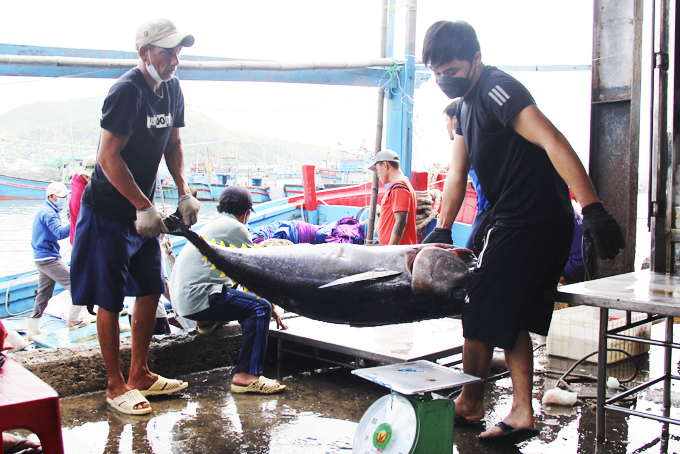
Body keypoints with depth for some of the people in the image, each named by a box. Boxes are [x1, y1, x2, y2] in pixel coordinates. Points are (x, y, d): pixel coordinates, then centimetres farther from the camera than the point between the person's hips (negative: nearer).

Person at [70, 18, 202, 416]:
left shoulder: (172, 90, 4)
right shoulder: (127, 91, -21)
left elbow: (173, 144, 14)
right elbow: (109, 157, -23)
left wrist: (184, 192, 1)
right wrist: (144, 207, -22)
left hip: (142, 211, 8)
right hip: (109, 212, -8)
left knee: (150, 292, 12)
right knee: (111, 301, 1)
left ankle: (141, 375, 26)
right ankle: (116, 386, 15)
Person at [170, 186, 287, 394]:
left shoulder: (211, 226, 23)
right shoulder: (235, 228, -4)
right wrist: (272, 308, 11)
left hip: (179, 297, 10)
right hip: (196, 298, -10)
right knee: (260, 309, -17)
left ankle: (207, 320, 30)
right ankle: (246, 376, -26)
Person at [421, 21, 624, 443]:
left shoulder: (497, 90, -17)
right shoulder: (467, 102, 15)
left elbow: (554, 143, -28)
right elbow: (458, 173, 17)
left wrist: (593, 208, -37)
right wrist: (442, 230, 12)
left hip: (529, 224, -10)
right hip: (518, 222, 10)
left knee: (482, 316, 2)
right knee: (512, 320, 14)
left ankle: (470, 405, 21)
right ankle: (522, 414, 21)